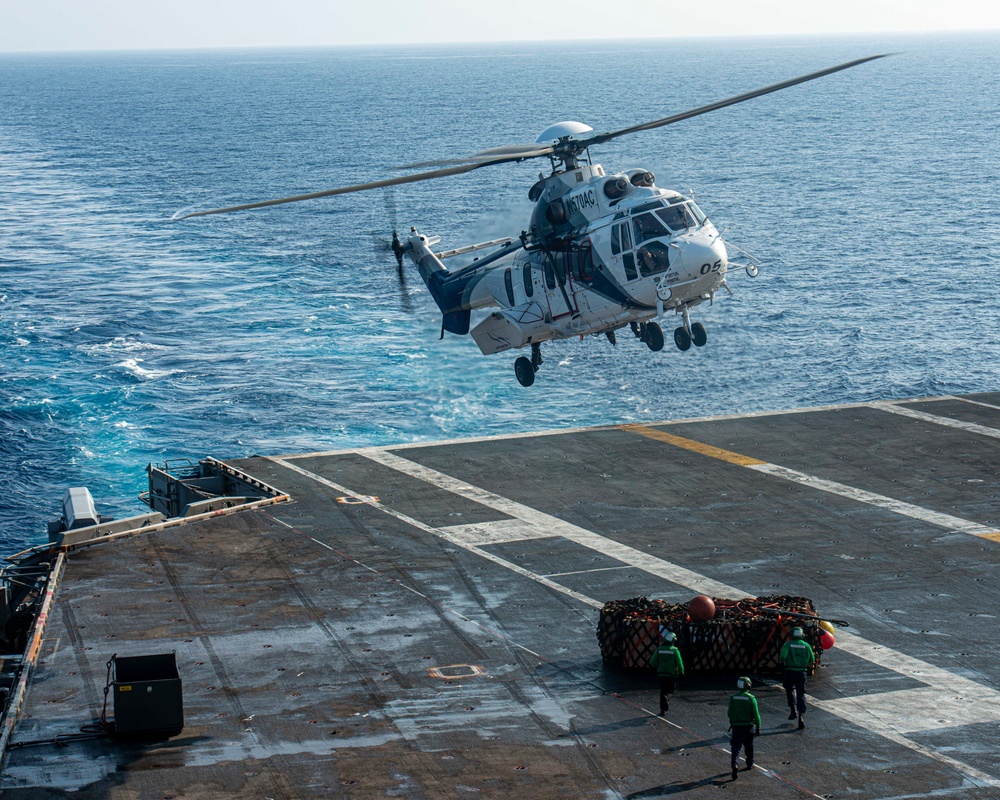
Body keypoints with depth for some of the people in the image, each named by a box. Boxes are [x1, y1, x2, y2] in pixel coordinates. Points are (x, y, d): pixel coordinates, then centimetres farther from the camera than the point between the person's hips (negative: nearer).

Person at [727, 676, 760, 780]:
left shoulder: (733, 698, -2)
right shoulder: (751, 699, -12)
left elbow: (730, 713, 5)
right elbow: (756, 714, -11)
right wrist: (758, 727, -1)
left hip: (736, 726, 1)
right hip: (748, 726, -1)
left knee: (736, 747, -2)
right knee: (749, 746, 19)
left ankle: (734, 765, -22)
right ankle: (750, 764, 35)